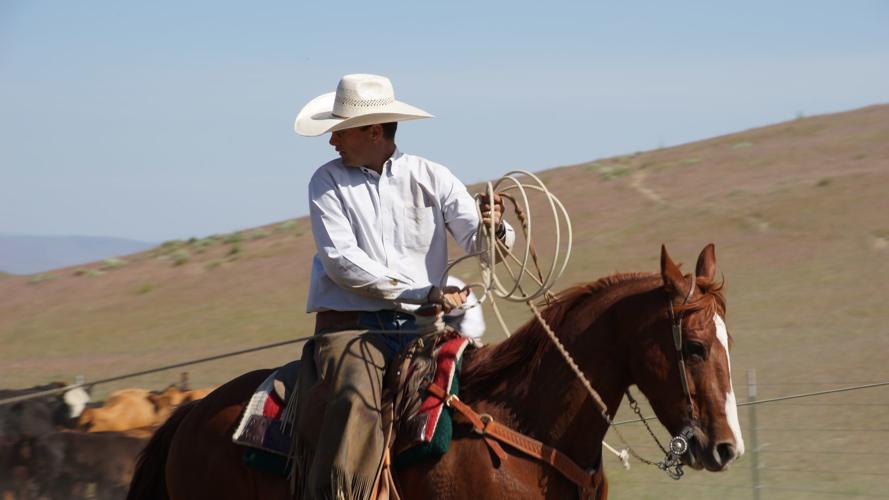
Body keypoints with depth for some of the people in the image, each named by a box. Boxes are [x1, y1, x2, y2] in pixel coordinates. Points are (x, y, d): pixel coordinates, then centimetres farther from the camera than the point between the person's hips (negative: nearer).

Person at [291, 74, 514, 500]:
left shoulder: (432, 178, 9)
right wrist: (425, 293, -15)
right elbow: (342, 261, -7)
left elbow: (479, 244, 4)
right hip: (350, 325, -2)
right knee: (356, 404, -31)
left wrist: (492, 228, -23)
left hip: (418, 328, 3)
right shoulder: (327, 183, 5)